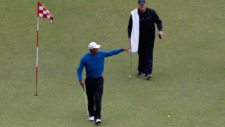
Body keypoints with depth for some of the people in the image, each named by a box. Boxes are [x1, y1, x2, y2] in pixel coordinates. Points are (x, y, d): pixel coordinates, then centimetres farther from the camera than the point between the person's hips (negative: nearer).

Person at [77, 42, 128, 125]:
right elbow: (79, 69, -8)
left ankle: (97, 117, -13)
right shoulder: (85, 58, -12)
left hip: (99, 80, 1)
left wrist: (122, 49, 1)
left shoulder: (101, 54, -4)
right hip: (89, 80, -1)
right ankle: (91, 115, 29)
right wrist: (80, 80, -21)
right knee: (90, 99, 11)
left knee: (98, 99, -10)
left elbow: (112, 52, 5)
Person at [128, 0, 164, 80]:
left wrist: (160, 30, -14)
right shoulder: (134, 14, -6)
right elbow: (130, 26, 2)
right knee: (141, 54, 9)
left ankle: (148, 72, -7)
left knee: (148, 54, -5)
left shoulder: (151, 12, -6)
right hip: (139, 38, 1)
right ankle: (141, 70, 23)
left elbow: (158, 21, 2)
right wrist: (130, 37, -3)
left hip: (150, 38, -1)